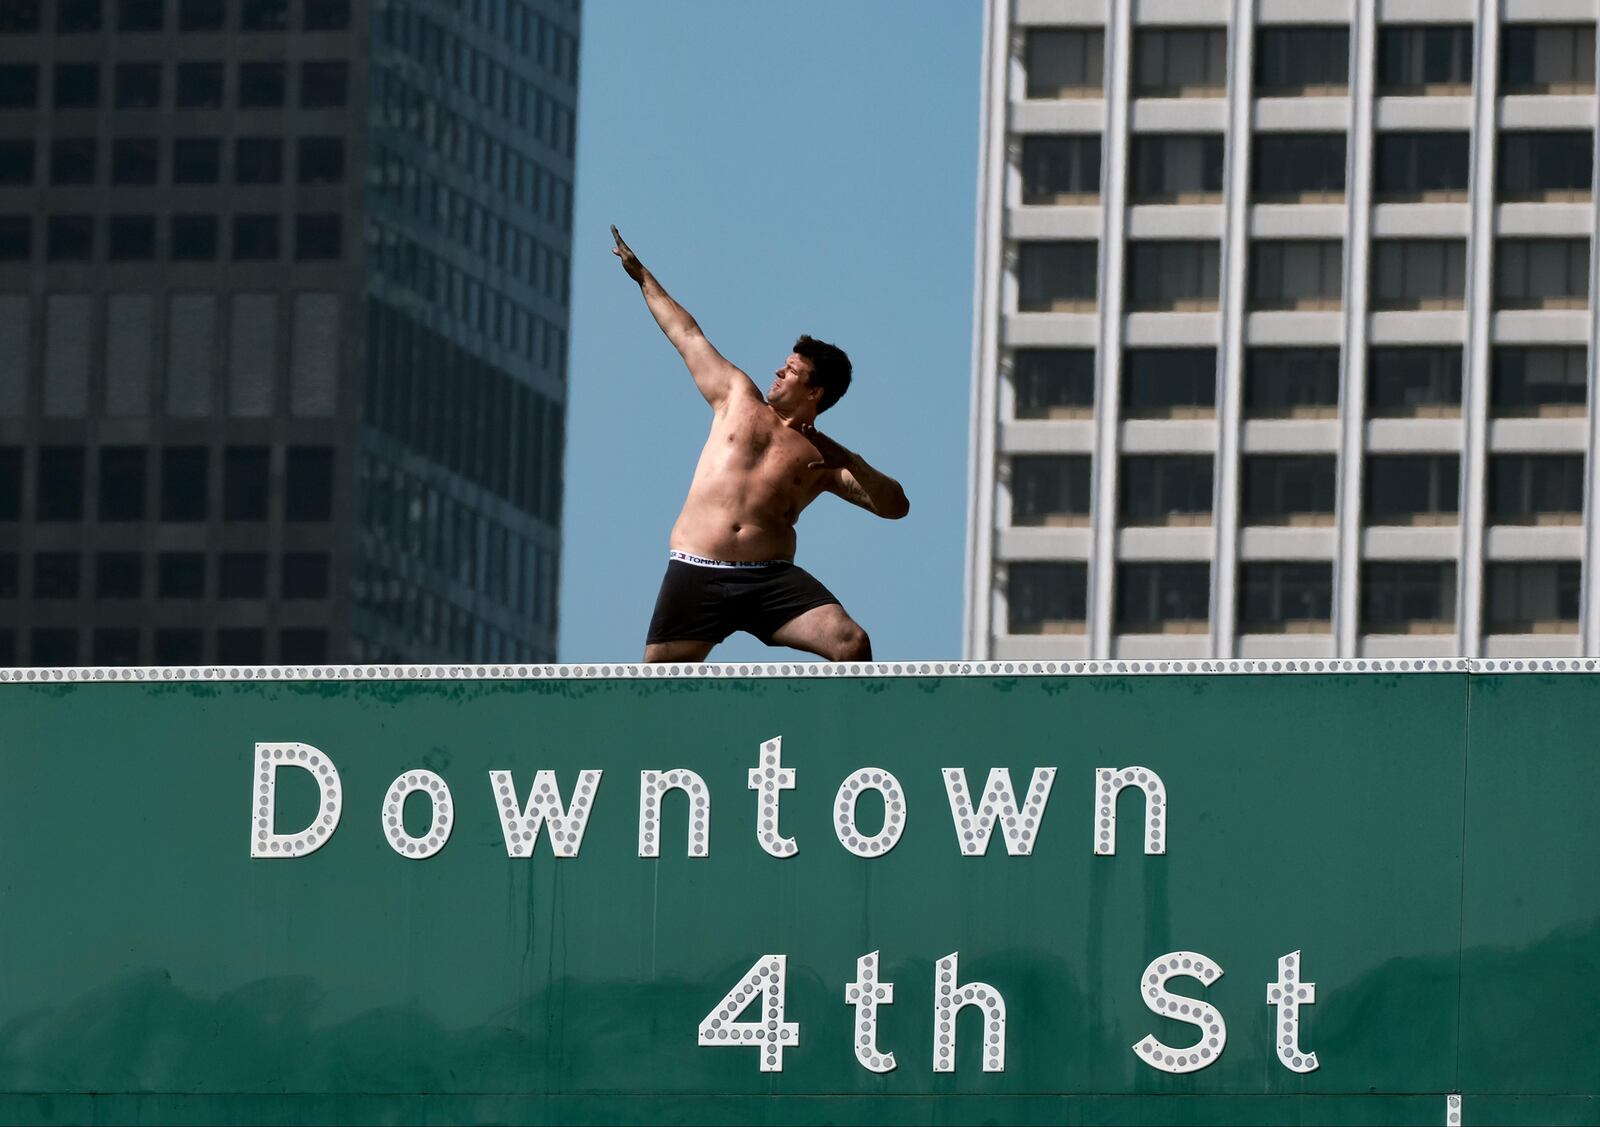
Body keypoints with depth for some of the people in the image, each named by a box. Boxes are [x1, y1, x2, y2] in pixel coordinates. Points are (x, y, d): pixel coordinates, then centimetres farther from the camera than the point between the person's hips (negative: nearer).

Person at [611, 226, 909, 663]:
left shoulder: (824, 459, 10)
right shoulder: (738, 397, 15)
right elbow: (687, 335, 25)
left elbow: (895, 507, 4)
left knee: (852, 643, -22)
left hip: (770, 579, -1)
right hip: (697, 574, 1)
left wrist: (851, 463, -11)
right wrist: (642, 277, 34)